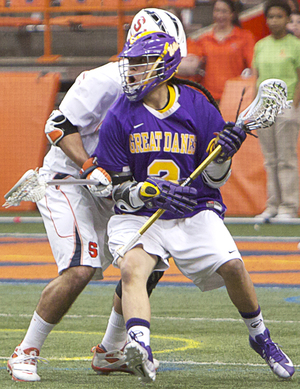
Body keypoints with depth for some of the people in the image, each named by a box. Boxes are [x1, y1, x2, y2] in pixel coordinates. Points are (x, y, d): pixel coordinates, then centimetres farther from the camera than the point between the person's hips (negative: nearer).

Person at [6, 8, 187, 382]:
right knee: (79, 270, -23)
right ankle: (25, 354, -9)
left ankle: (110, 352, 21)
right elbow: (59, 126, -20)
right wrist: (91, 169, -30)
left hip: (111, 191, 9)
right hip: (66, 180, -9)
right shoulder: (106, 82, -20)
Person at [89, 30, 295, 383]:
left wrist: (222, 155, -17)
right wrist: (151, 192, -25)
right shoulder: (119, 118, -5)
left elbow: (214, 181, 5)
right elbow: (117, 190, -5)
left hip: (194, 214, 1)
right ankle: (139, 348, -48)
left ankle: (260, 337, 12)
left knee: (232, 267, -15)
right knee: (132, 267, -30)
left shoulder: (199, 109, -2)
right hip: (138, 217, -1)